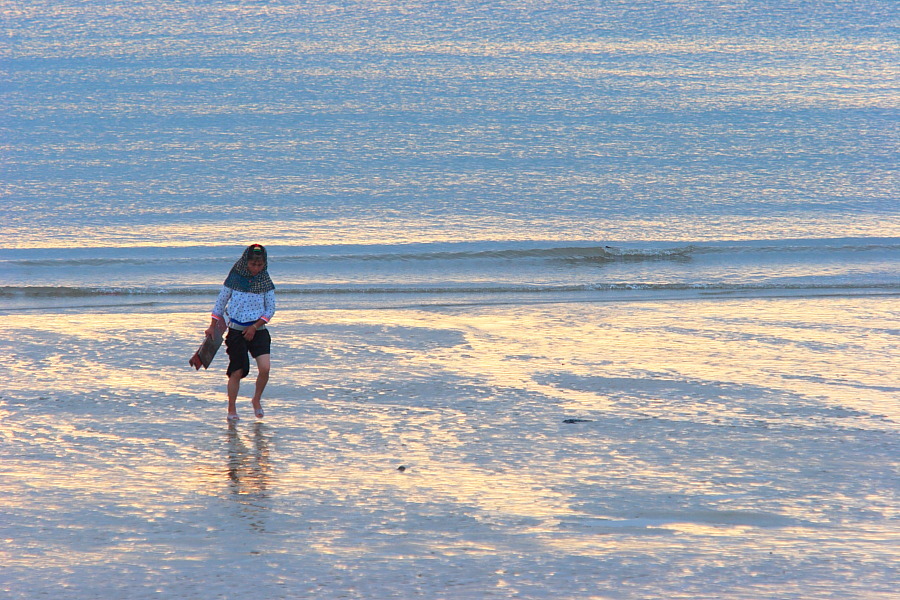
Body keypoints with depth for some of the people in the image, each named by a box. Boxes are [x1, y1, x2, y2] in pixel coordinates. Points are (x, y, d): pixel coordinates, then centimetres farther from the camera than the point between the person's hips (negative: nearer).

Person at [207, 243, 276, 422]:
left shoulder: (265, 282, -1)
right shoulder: (235, 279, -3)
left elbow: (270, 310, 2)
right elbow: (220, 302, 7)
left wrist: (255, 326, -10)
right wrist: (212, 326, 10)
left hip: (258, 331, 1)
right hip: (236, 331, -1)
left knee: (265, 367, -16)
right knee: (237, 372, 0)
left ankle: (257, 399, 10)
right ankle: (231, 410, 15)